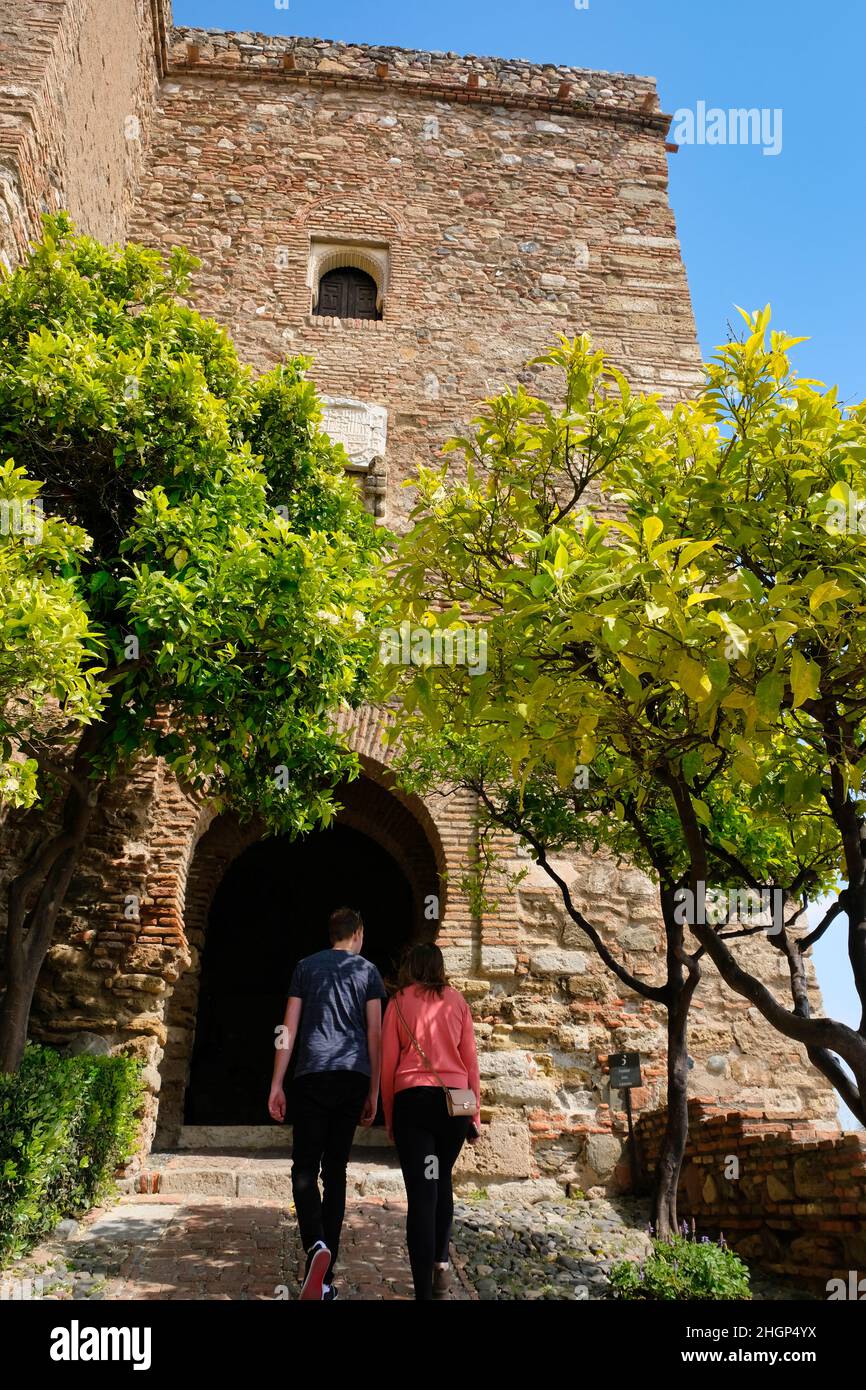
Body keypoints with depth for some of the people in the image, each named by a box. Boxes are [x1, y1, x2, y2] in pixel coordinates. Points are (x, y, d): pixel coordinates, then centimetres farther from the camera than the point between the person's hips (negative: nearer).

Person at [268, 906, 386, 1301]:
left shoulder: (306, 966, 10)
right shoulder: (368, 971, 9)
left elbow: (289, 1028, 5)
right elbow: (375, 1034, 5)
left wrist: (276, 1084, 8)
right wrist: (373, 1092, 9)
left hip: (312, 1076, -1)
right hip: (353, 1076, 1)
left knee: (305, 1168, 5)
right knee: (335, 1170, 9)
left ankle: (316, 1245, -19)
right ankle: (325, 1275, 10)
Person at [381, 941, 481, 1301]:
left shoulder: (399, 1002, 3)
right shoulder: (456, 1001, 8)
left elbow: (388, 1063, 3)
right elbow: (470, 1059, 8)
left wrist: (389, 1117, 11)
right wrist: (475, 1114, 14)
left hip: (412, 1099, -2)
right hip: (454, 1099, 2)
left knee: (421, 1191, 1)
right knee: (442, 1180, 25)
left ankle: (424, 1290, -1)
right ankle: (441, 1263, 27)